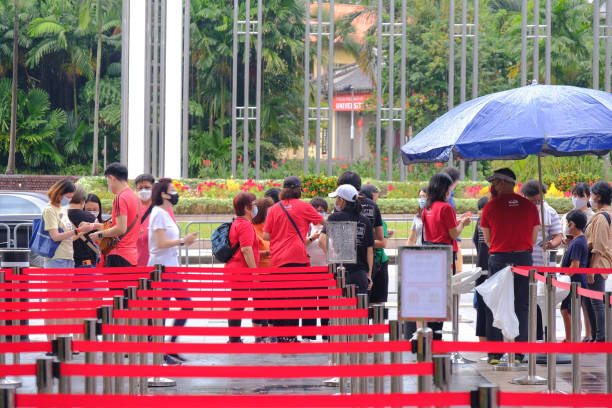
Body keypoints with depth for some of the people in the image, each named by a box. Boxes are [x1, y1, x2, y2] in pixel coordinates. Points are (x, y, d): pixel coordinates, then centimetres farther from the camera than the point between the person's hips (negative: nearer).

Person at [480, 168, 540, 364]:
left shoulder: (491, 207, -3)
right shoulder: (529, 206, 4)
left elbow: (487, 239, 8)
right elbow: (534, 239, 11)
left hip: (498, 259, -2)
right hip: (524, 259, 2)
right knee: (521, 306, 7)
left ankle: (495, 354, 4)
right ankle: (518, 354, 5)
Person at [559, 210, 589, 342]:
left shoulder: (577, 243, -18)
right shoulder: (575, 240, 13)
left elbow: (575, 265, -22)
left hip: (576, 282, -10)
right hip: (571, 283, 10)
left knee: (573, 312, -4)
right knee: (565, 310, 16)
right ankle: (568, 340, 24)